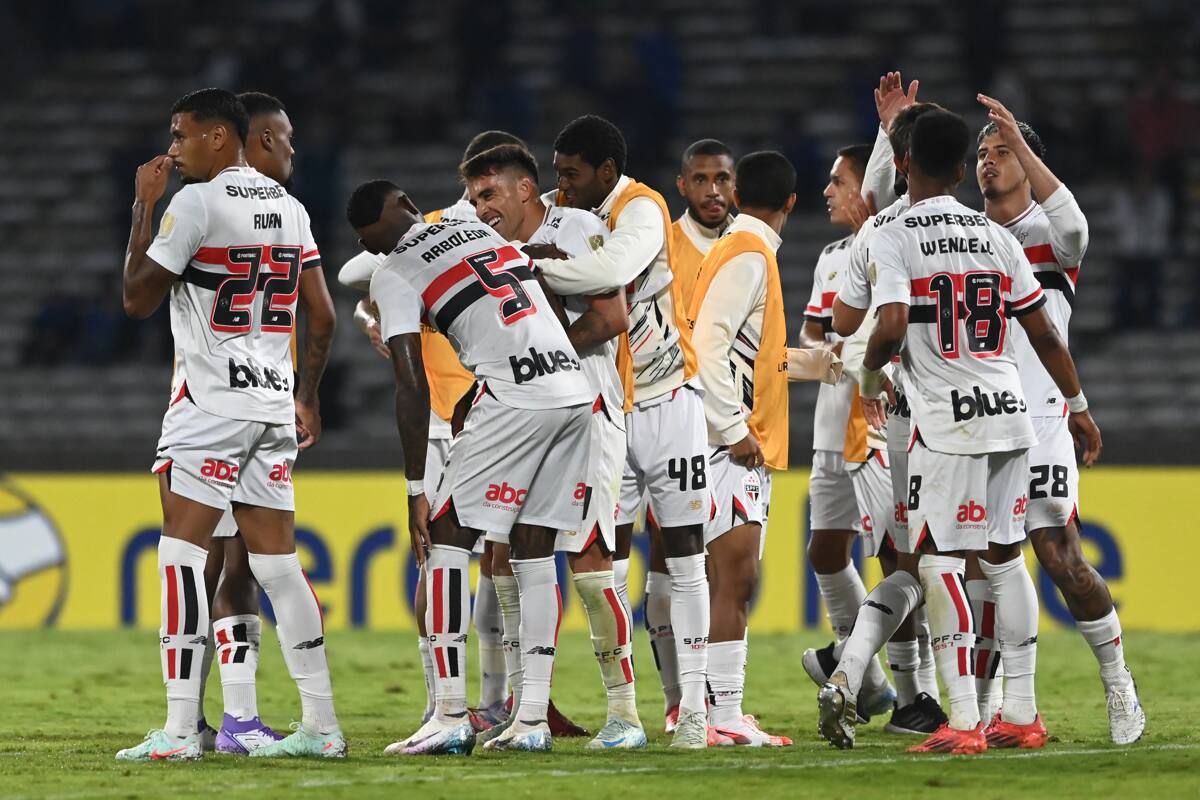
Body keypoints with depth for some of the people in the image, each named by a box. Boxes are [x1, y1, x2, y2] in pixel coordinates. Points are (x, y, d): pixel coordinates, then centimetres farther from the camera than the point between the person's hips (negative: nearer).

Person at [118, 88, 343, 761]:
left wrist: (144, 206, 3)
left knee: (183, 551, -7)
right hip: (274, 400, 7)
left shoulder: (197, 201, -9)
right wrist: (308, 397, 27)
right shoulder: (289, 207, 14)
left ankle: (180, 730, -13)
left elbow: (138, 298, -5)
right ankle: (322, 725, 9)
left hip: (212, 401, -7)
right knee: (278, 562, 10)